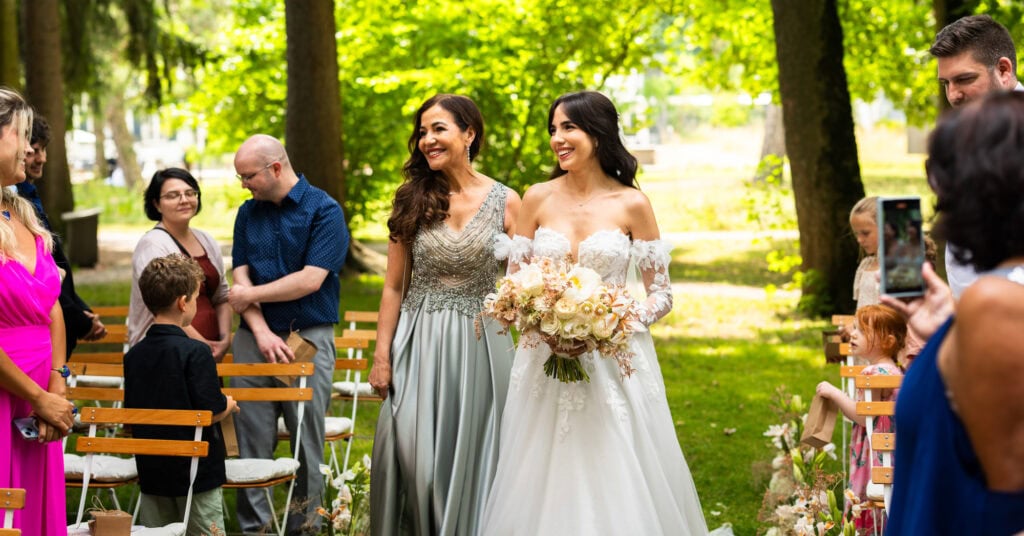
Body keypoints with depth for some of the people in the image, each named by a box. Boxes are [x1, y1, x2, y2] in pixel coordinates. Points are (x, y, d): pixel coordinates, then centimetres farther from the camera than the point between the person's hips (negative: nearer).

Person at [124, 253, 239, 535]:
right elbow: (212, 411, -19)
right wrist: (230, 404, 3)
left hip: (151, 470, 5)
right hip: (196, 470, -5)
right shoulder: (195, 352, -16)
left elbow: (131, 413, 10)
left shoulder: (134, 354, 2)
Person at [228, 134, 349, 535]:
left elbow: (310, 279, -14)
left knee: (307, 439, 2)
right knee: (252, 439, 3)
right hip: (256, 336, 4)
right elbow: (241, 275, 4)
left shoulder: (324, 211, -7)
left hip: (309, 336, -4)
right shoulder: (248, 212, 10)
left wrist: (251, 295, -6)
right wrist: (261, 331, -9)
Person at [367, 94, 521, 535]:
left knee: (470, 460, 5)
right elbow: (394, 287, 5)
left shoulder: (505, 202, -1)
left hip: (480, 345, -1)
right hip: (418, 344, 1)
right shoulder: (412, 200, 3)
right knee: (414, 460, -3)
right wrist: (382, 357, 0)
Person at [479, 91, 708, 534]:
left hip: (615, 362, -2)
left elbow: (661, 295, 2)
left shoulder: (632, 204, -1)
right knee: (544, 481, 2)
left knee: (616, 483, -1)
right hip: (545, 361, 2)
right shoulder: (538, 199, 4)